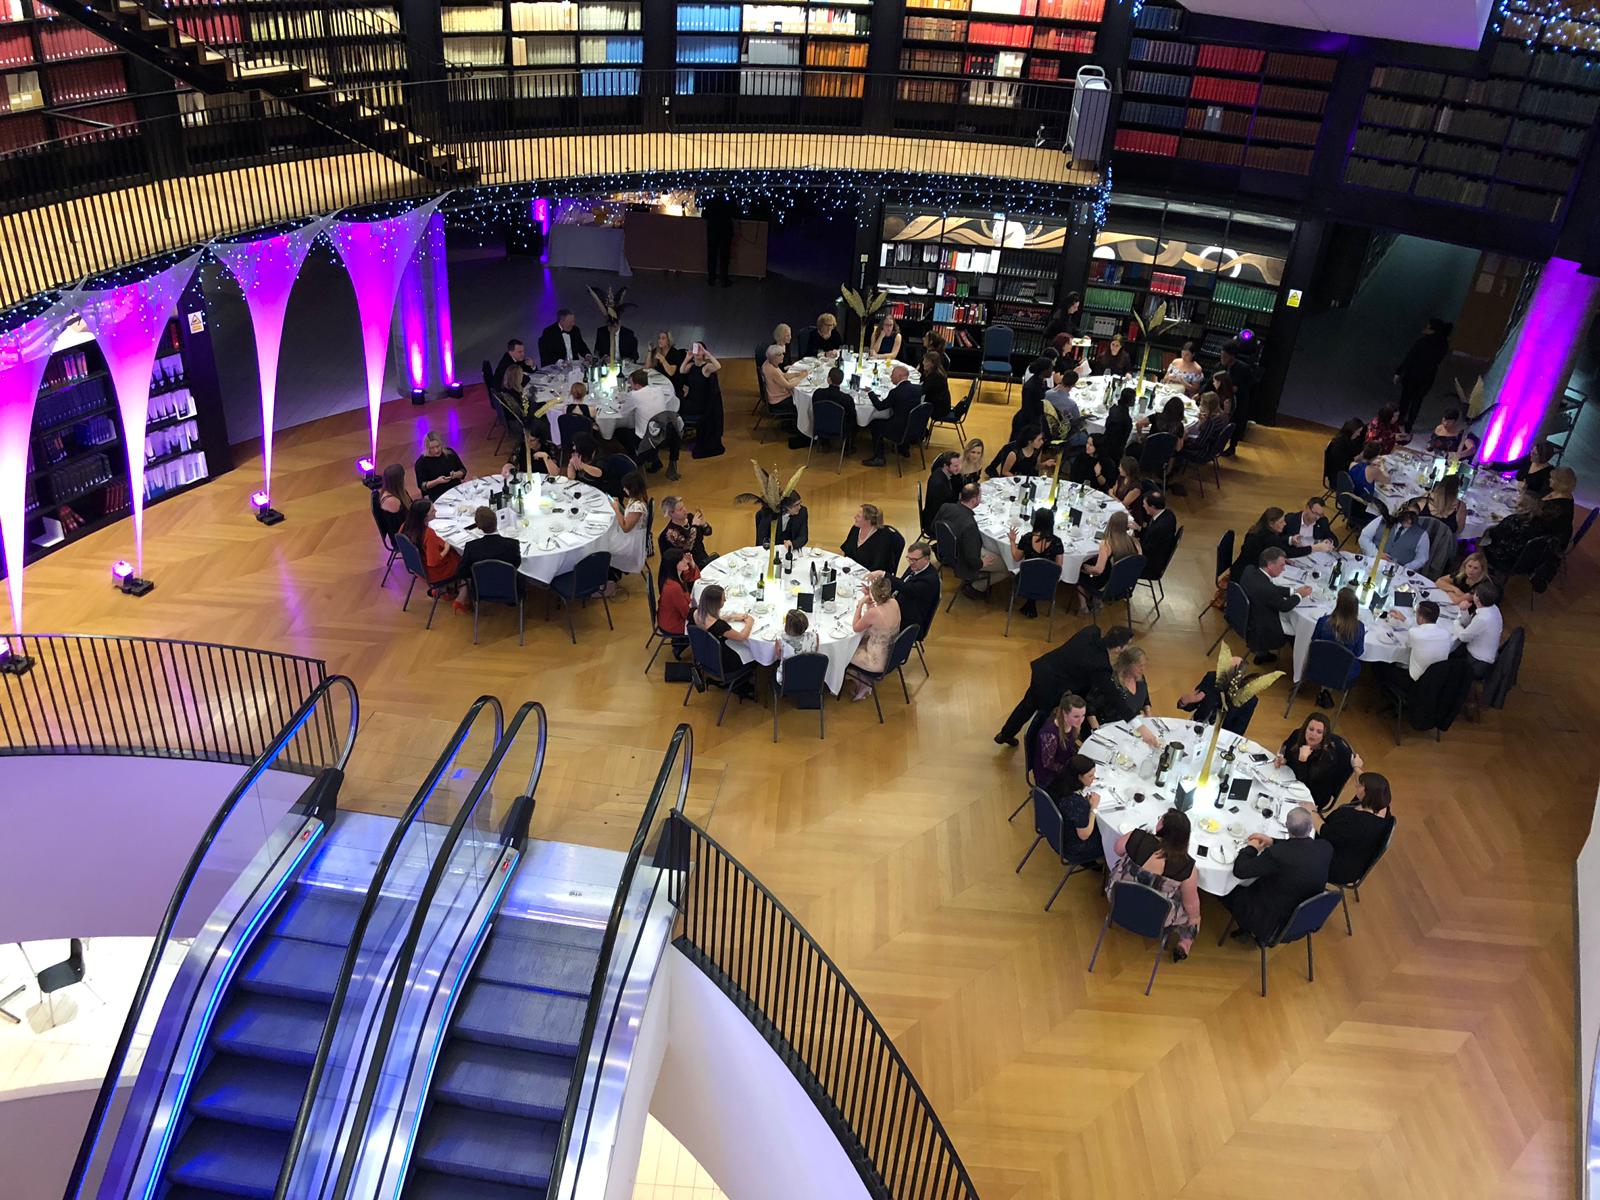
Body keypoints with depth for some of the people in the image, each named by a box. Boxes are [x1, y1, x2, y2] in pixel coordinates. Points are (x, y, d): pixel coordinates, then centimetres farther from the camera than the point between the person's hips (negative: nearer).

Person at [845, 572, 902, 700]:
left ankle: (862, 685, 32)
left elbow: (856, 628, -13)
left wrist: (861, 604, -13)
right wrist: (868, 599, -1)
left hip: (879, 662, -7)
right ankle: (864, 685, 33)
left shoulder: (873, 613, -32)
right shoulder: (894, 603, -11)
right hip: (892, 654, 7)